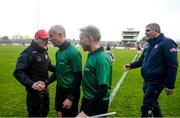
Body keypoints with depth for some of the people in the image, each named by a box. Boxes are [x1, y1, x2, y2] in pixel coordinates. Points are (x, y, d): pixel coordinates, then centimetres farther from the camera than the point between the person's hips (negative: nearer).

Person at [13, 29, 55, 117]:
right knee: (35, 114, 6)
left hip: (44, 88, 8)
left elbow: (49, 65, 20)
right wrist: (31, 84, -40)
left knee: (45, 111, 23)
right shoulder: (28, 53, -21)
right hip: (34, 90, -8)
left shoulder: (44, 52, 7)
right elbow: (18, 72, -27)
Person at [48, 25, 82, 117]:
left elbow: (78, 77, -20)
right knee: (60, 113, 19)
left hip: (70, 92, -7)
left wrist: (71, 98, -19)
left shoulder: (73, 52, -21)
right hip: (60, 90, 8)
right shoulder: (58, 52, 5)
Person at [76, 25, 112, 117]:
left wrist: (86, 111, -27)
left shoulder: (101, 58, -24)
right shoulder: (91, 55, 4)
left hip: (97, 104, -8)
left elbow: (103, 90, -28)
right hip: (87, 100, 8)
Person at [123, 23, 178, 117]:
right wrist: (131, 65, 1)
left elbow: (172, 65, -19)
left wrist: (170, 85, -20)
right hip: (147, 80, 8)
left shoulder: (167, 43, -15)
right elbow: (142, 60, 19)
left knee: (147, 107, -5)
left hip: (156, 81, -8)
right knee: (153, 103, 22)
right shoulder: (149, 44, 10)